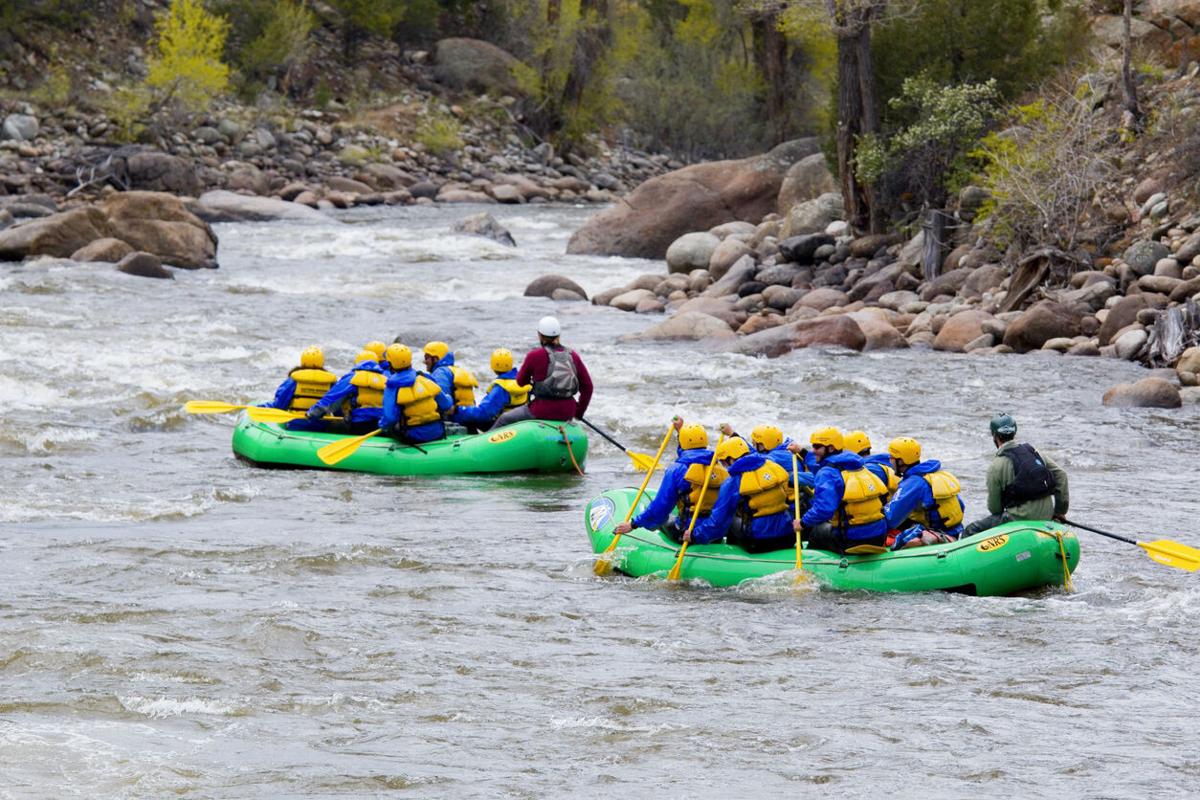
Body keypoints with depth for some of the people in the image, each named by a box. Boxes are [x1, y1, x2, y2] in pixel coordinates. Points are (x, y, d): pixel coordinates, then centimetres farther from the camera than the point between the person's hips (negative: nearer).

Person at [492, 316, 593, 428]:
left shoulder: (535, 355, -10)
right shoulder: (573, 356, 3)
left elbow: (521, 381, 4)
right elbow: (587, 386, 7)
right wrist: (579, 413, 18)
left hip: (542, 412, -5)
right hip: (567, 414, 5)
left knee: (505, 419, 19)